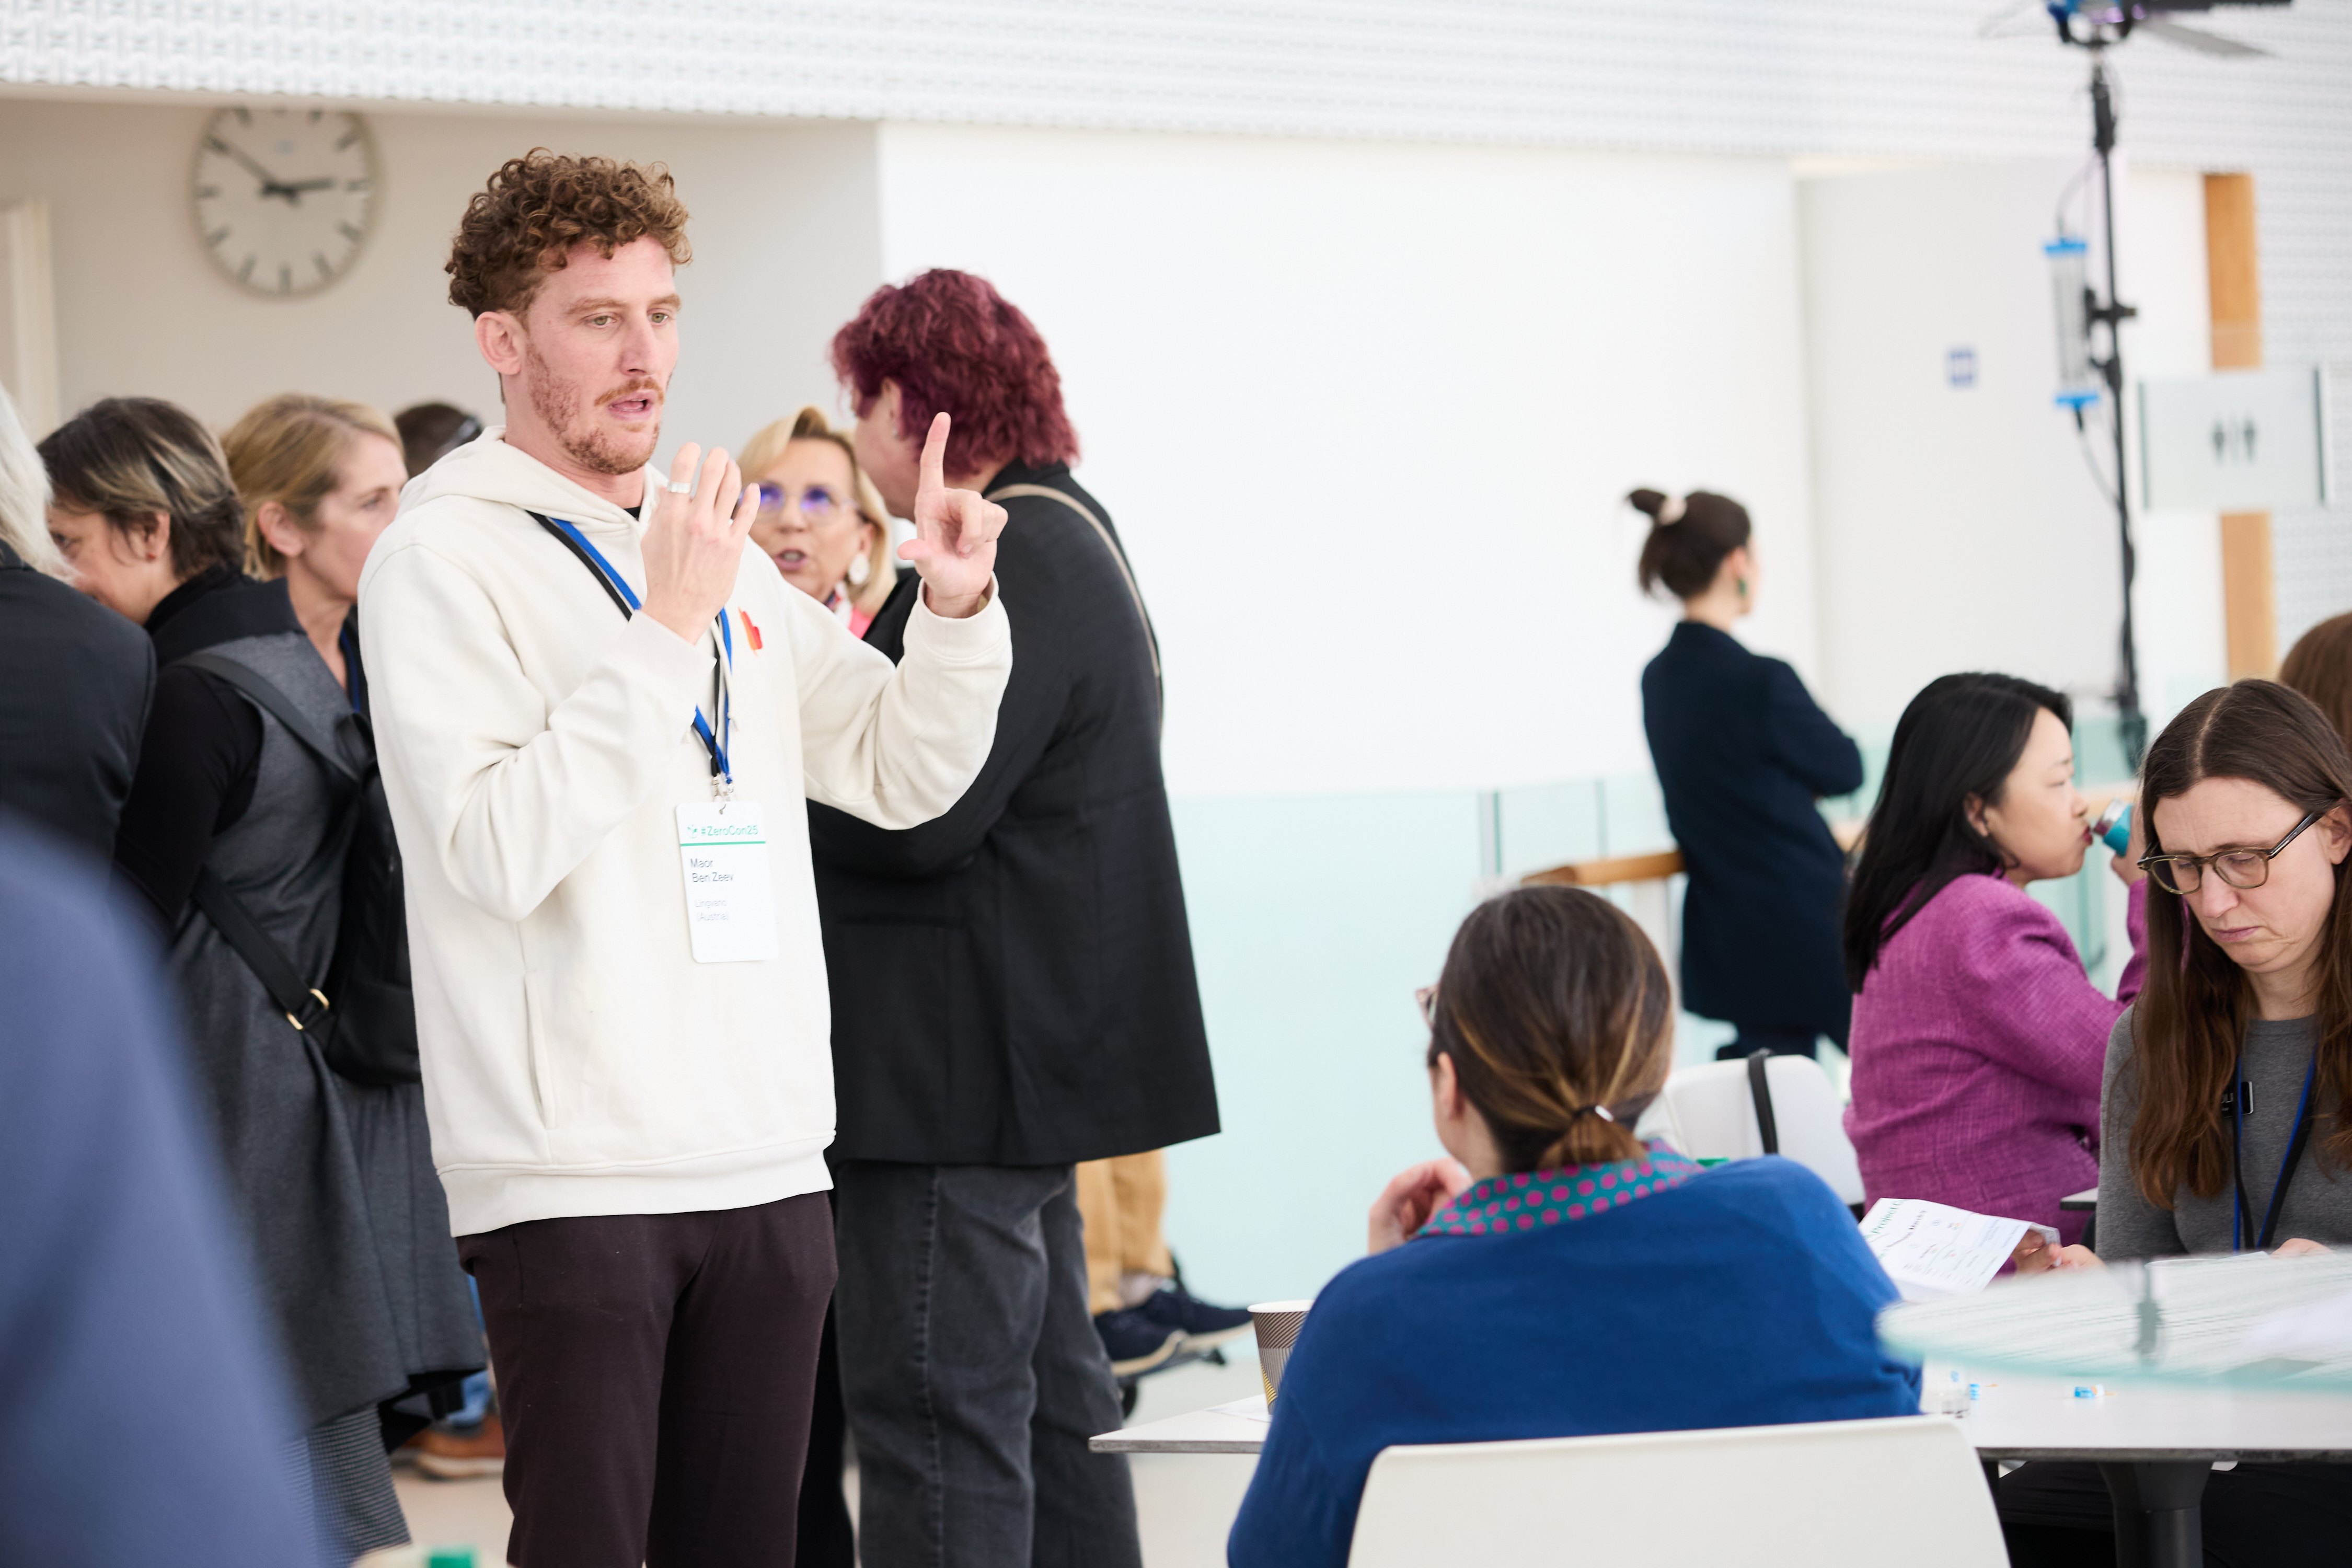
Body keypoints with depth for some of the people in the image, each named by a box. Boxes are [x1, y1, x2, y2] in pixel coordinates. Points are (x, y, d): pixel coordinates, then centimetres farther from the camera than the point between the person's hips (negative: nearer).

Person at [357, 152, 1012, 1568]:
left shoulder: (720, 549, 15)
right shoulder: (443, 558, -6)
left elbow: (900, 773, 16)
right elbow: (497, 850, -19)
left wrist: (957, 611, -2)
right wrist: (665, 633, -21)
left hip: (770, 1162, 6)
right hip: (573, 1174, -6)